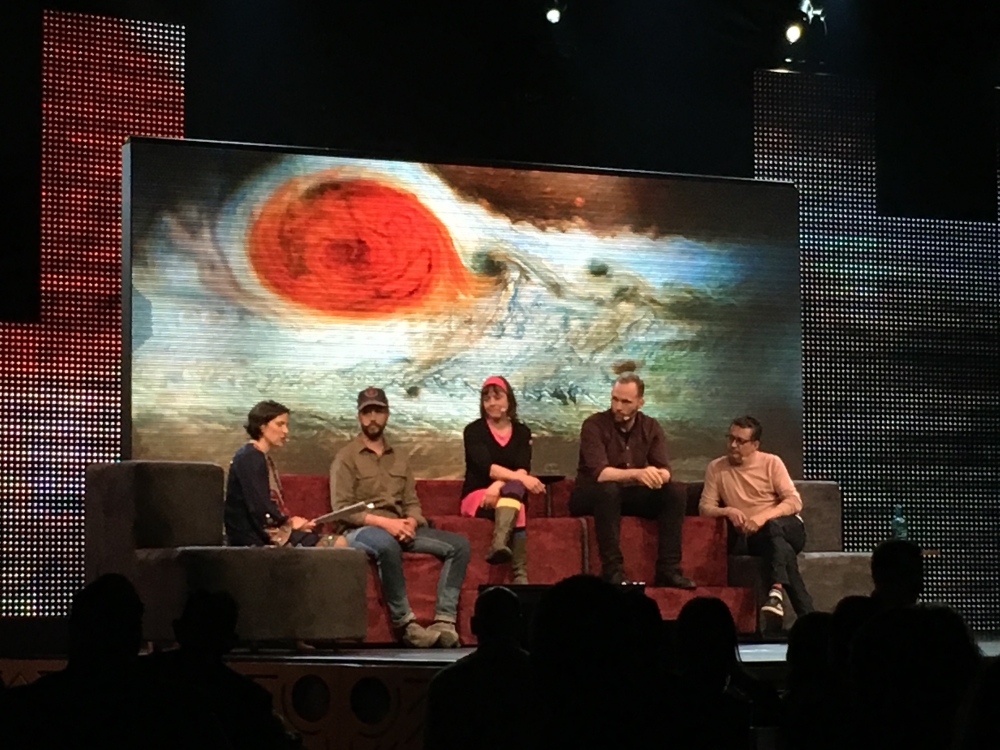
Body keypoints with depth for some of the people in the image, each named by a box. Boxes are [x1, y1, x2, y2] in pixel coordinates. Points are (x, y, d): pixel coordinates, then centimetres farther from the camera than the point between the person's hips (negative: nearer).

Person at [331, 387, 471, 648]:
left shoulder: (400, 458, 20)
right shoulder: (346, 457, 1)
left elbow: (412, 502, 16)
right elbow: (342, 509, -9)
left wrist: (410, 522, -9)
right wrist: (383, 522, -20)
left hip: (398, 528, 6)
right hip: (361, 530, -6)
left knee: (458, 544, -12)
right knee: (387, 544, -41)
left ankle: (445, 620, -24)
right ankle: (404, 622, -35)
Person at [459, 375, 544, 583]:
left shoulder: (522, 432, 10)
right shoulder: (474, 430, 1)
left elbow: (523, 469, -6)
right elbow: (486, 467, -15)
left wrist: (500, 484, -26)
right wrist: (519, 478, -30)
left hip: (511, 496, 3)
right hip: (477, 497, -3)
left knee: (512, 488, -34)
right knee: (515, 487, -34)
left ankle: (499, 544, -55)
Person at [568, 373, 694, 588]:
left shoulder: (650, 428, 1)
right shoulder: (594, 425, -15)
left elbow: (665, 471, -10)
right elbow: (600, 473, -28)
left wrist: (657, 475, -36)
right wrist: (637, 474, -43)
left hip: (629, 495, 5)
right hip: (591, 495, -5)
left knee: (674, 494, -17)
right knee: (609, 490, -38)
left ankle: (668, 569, -20)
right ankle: (612, 570, -36)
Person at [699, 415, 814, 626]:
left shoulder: (771, 463, 0)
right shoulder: (716, 468, 5)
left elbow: (794, 502, -7)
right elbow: (705, 508, 3)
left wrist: (762, 518, -23)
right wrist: (727, 511, -19)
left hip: (788, 529, 0)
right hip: (749, 538, 1)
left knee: (773, 526, -38)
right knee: (781, 548, -34)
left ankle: (778, 589, -48)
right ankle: (806, 613, -37)